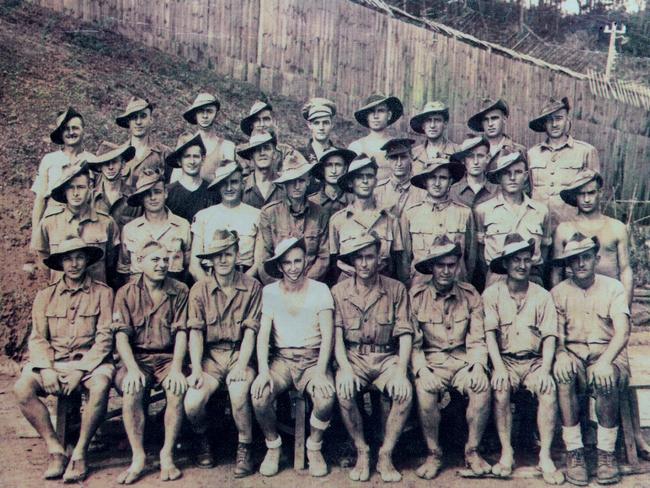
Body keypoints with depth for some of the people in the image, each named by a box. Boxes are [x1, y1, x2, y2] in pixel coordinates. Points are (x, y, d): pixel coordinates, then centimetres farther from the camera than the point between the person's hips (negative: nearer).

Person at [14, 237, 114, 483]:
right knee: (22, 387, -25)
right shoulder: (45, 296, 13)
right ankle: (55, 450, -13)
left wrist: (80, 370, -14)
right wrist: (46, 369, -13)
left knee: (100, 386, -34)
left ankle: (80, 453, -18)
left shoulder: (102, 293, 5)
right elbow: (37, 338, 6)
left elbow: (105, 338, -3)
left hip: (89, 361, -3)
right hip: (53, 362, 3)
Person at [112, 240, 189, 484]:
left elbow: (181, 333, -2)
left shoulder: (180, 291, 4)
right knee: (131, 391, -31)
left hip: (168, 357, 0)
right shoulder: (126, 293, 4)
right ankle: (138, 457, -19)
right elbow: (121, 336, -4)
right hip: (136, 357, 0)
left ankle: (168, 454, -15)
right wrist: (133, 369, -21)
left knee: (177, 390, -30)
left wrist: (176, 368, -17)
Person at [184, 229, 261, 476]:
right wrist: (196, 369, -15)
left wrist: (242, 365, -18)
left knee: (239, 393, -31)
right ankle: (202, 439, 14)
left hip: (239, 354, -1)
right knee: (192, 402, -22)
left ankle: (244, 447, -5)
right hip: (210, 355, 1)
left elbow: (250, 330, -5)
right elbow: (195, 332, -3)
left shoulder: (252, 287, -1)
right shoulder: (199, 289, 2)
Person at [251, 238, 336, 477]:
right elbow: (263, 334, -1)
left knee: (326, 397, -31)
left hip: (313, 359, -1)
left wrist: (320, 372, -19)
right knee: (259, 394, -28)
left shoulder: (320, 290, 2)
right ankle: (273, 447, 0)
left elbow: (328, 335, -5)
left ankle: (314, 448, -2)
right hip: (281, 358, 1)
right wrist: (263, 371, -16)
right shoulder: (270, 292, 6)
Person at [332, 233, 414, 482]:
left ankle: (385, 456, -11)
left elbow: (405, 334, -1)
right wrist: (345, 368, -18)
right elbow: (337, 335, -1)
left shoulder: (396, 289, 3)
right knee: (343, 392, -30)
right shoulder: (339, 291, 5)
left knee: (405, 392, -29)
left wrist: (401, 371, -16)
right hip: (353, 357, 0)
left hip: (386, 357, 0)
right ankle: (362, 453, -9)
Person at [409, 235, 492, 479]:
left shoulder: (470, 295, 5)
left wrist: (478, 366, -14)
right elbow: (413, 342, -2)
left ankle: (472, 451, -6)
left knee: (482, 388, -28)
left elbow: (477, 340, 4)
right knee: (425, 391, -31)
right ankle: (434, 454, -9)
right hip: (430, 361, -1)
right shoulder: (416, 295, 0)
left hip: (462, 361, 1)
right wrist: (422, 369, -18)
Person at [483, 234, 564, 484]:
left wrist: (545, 369, -15)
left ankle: (545, 456, -20)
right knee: (500, 389, -30)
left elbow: (549, 337, 1)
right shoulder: (492, 294, 4)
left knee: (548, 390, -27)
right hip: (505, 360, -1)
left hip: (535, 360, 1)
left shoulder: (542, 296, 7)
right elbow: (489, 333, -5)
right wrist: (499, 367, -19)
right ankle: (506, 452, -19)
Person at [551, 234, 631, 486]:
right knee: (563, 374, -33)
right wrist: (560, 355, -23)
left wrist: (605, 360, -27)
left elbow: (622, 331, -8)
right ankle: (574, 452, -26)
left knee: (605, 378, -35)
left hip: (607, 353, -1)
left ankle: (607, 453, -21)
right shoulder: (559, 292, 9)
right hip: (573, 354, 1)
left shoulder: (613, 287, 4)